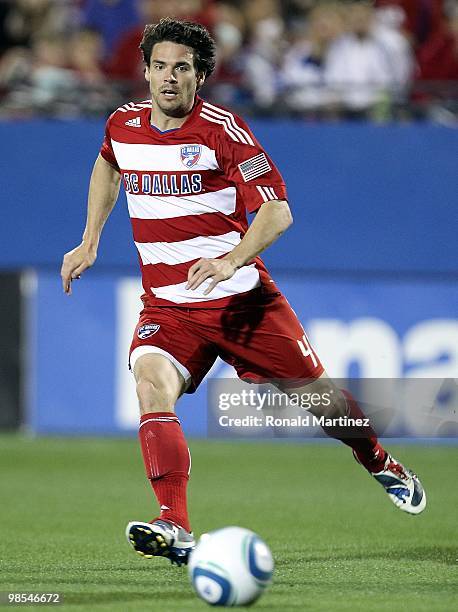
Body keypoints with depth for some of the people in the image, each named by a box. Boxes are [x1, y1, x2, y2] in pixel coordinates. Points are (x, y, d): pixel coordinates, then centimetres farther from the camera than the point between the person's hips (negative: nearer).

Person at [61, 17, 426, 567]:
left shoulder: (222, 130, -13)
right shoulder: (123, 125, 3)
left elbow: (277, 210, -17)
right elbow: (107, 168, 28)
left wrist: (231, 259, -32)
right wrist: (89, 243, 21)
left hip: (241, 298, -3)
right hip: (167, 306, 3)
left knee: (314, 395, 7)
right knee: (151, 383, -28)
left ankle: (381, 464, 40)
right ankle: (174, 528, -34)